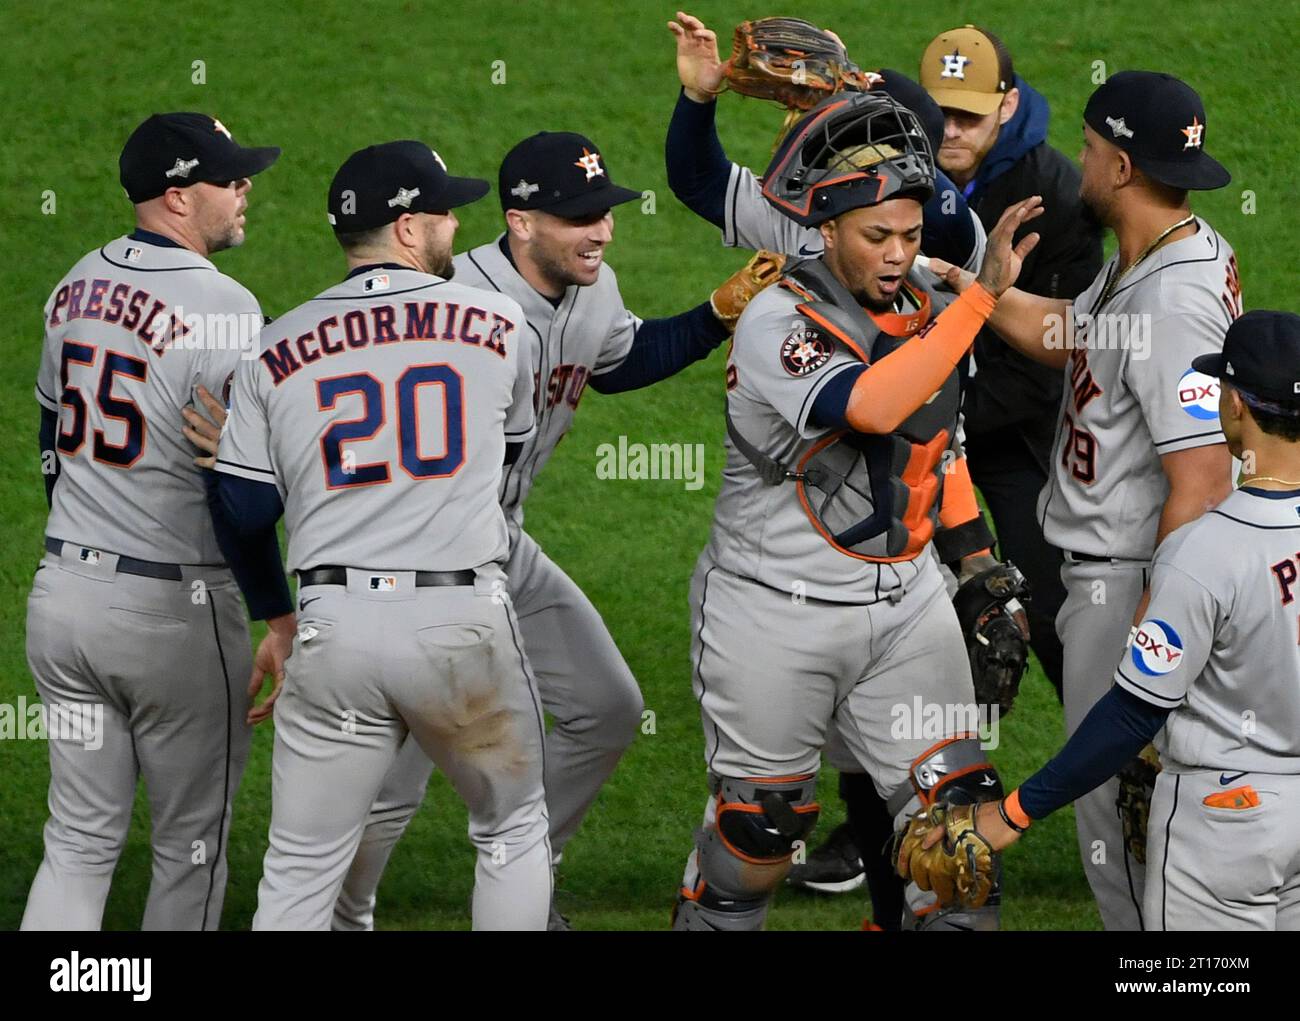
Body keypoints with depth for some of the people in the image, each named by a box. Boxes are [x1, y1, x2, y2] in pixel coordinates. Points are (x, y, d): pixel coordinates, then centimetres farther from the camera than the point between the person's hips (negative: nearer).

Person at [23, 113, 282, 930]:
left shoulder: (78, 287, 8)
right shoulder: (222, 307, -15)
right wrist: (280, 621, -14)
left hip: (63, 594, 7)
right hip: (174, 611, -6)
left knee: (80, 840, 10)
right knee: (190, 847, 7)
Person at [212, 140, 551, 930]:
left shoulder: (278, 352, 5)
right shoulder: (498, 323, 3)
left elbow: (243, 515, 6)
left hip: (334, 627, 1)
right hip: (466, 624, -1)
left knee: (300, 873, 4)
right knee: (513, 833, 17)